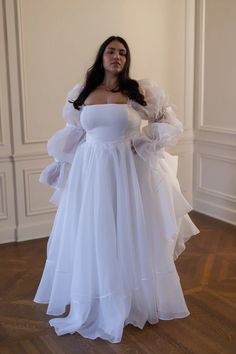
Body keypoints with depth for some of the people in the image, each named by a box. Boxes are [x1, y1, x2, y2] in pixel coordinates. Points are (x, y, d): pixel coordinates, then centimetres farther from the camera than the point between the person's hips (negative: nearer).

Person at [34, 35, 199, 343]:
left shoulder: (140, 91, -2)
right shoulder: (81, 93, 4)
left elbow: (170, 123, 4)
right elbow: (72, 136, 13)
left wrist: (146, 143, -10)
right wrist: (59, 166, 12)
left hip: (129, 174, -2)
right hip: (90, 173, 2)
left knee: (129, 235, 7)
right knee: (91, 237, 10)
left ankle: (136, 302, 27)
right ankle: (93, 306, 29)